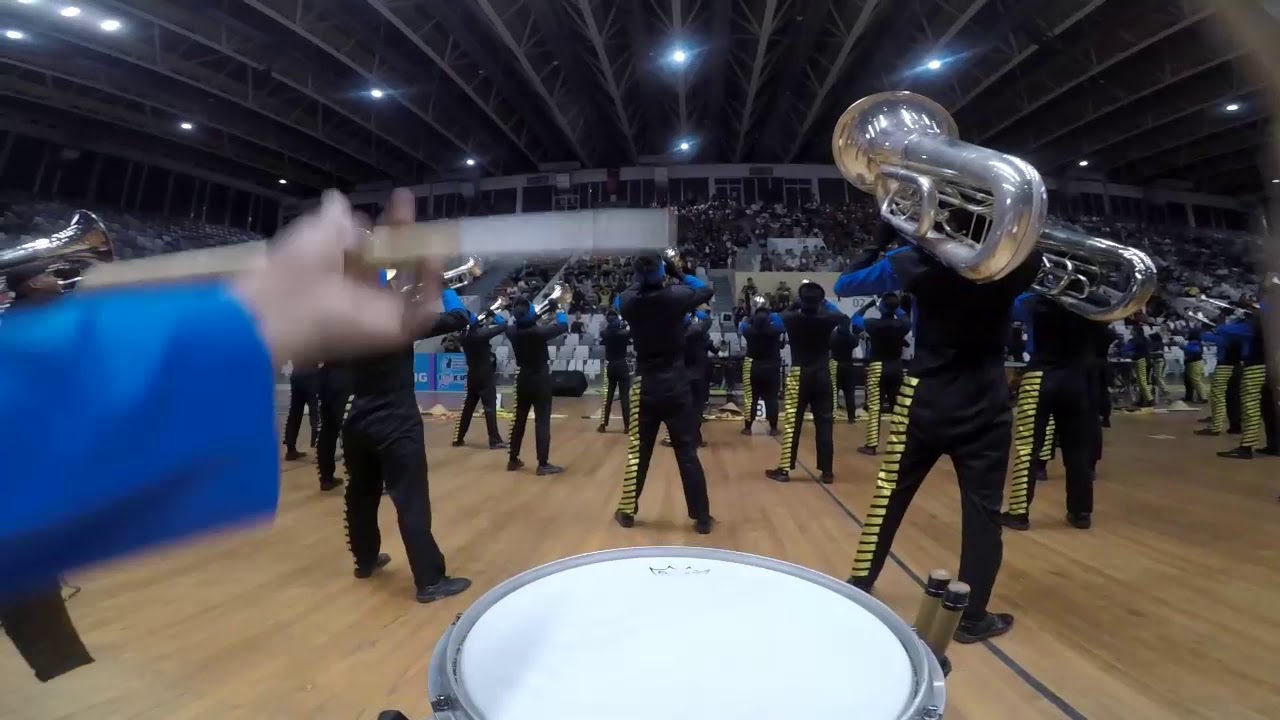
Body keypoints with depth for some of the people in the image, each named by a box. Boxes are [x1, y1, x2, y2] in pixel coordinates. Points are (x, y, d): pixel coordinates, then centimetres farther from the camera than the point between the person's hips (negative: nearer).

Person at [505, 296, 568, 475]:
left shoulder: (512, 331, -5)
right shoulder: (539, 332, -20)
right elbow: (563, 326, -10)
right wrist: (557, 309, 2)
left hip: (522, 380, 6)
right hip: (540, 380, -6)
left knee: (519, 420, 15)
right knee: (542, 421, -4)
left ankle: (513, 460, 23)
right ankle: (543, 464, -4)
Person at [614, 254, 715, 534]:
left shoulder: (629, 303, -5)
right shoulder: (675, 297, -11)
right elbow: (706, 291, 7)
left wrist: (644, 279, 16)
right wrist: (679, 274, 10)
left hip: (645, 386, 2)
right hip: (676, 386, -2)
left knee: (638, 453, 13)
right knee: (687, 453, 3)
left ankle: (627, 511, 24)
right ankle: (702, 518, 10)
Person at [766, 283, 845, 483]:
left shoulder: (792, 319, -8)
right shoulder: (826, 319, -5)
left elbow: (782, 314, 17)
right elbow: (844, 317, 18)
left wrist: (798, 305, 20)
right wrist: (826, 304, 22)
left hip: (798, 375, -1)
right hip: (822, 375, 1)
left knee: (792, 423, 2)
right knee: (824, 423, 5)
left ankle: (785, 469, 5)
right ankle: (827, 471, 9)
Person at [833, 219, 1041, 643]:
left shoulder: (920, 260, -11)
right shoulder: (1016, 260, -6)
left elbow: (844, 285, -1)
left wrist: (879, 241, 8)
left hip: (925, 400, 0)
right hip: (985, 404, 0)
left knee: (890, 497, 12)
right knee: (982, 508, 9)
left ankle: (858, 589, 25)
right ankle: (972, 616, 17)